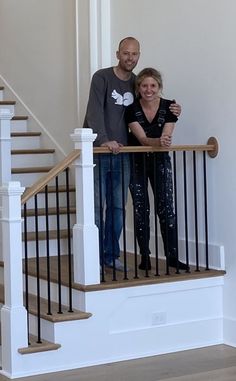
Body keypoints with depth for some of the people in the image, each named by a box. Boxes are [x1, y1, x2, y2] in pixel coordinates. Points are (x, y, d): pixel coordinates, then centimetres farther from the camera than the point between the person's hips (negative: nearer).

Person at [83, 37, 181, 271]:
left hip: (122, 153, 5)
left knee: (118, 206, 8)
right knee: (96, 206, -4)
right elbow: (95, 111, -18)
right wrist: (104, 141, -33)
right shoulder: (102, 77, -7)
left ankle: (111, 255, 17)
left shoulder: (136, 83, 12)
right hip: (98, 152, -5)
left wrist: (171, 111, 6)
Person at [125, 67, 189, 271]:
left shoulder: (169, 107, -12)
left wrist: (164, 141, -40)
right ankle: (145, 257, 9)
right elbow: (142, 138, -24)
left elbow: (166, 137, -17)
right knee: (141, 210, 2)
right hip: (137, 162, 0)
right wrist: (159, 141, -44)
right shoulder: (132, 110, -16)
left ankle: (172, 256, -2)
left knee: (166, 208, -7)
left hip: (160, 161, 1)